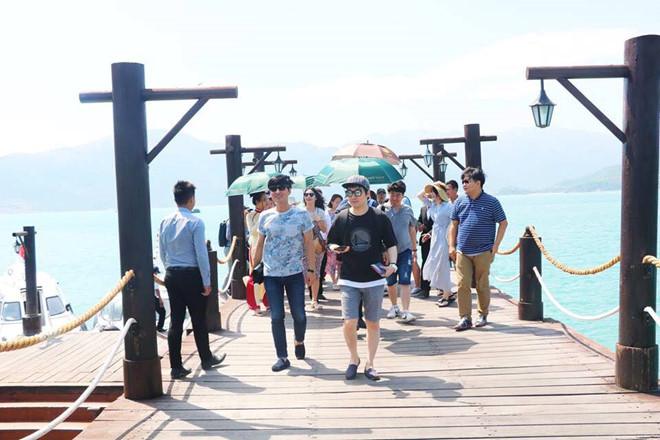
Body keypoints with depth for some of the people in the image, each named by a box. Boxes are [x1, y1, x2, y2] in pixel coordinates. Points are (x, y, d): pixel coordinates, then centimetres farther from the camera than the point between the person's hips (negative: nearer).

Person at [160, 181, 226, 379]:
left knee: (175, 321, 7)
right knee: (199, 319, 9)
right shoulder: (195, 222, -12)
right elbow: (201, 254, -13)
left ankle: (176, 367, 10)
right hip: (191, 274, -5)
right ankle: (206, 359, 25)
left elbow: (162, 252, 12)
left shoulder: (165, 222, 6)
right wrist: (207, 282, -9)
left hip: (171, 274, 6)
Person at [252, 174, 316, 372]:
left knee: (299, 314, 6)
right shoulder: (265, 216, 3)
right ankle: (282, 357, 10)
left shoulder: (301, 214, -3)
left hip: (295, 273, -1)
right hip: (271, 274, 1)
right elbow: (259, 244, 10)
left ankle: (299, 341, 36)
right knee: (276, 317, 1)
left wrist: (311, 269, -2)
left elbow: (308, 242, 1)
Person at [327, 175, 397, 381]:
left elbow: (391, 244, 4)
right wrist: (335, 248, -11)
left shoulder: (380, 217, -2)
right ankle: (354, 358, 16)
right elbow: (331, 242, 12)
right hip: (349, 280, 0)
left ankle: (369, 363, 22)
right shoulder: (341, 218, 1)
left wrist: (392, 264, -13)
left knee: (373, 323, 8)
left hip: (374, 279, 0)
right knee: (349, 323, -9)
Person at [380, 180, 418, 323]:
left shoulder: (408, 211, 5)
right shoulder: (382, 210, -2)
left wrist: (414, 249, 16)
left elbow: (412, 230, 14)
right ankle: (394, 307, 31)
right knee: (390, 282, 11)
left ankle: (406, 311, -8)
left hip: (405, 250, 0)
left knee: (405, 282, -7)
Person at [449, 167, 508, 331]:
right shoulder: (460, 201, 7)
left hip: (483, 252, -2)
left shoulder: (491, 202, -2)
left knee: (482, 285, 7)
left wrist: (496, 245, -4)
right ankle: (465, 318, 3)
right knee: (462, 285, -3)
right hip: (462, 252, 3)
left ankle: (483, 315, 22)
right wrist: (452, 246, 6)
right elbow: (454, 224, 13)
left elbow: (503, 223, 3)